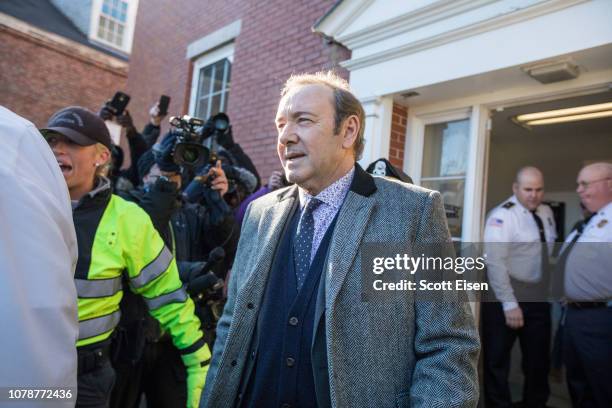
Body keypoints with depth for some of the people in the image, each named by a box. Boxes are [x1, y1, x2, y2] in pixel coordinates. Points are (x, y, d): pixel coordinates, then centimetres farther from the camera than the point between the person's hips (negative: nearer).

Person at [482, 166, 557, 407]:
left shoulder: (546, 213, 7)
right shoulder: (502, 216, -16)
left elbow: (551, 252, 18)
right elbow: (495, 263, -21)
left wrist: (554, 290, 11)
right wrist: (510, 304, -23)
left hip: (539, 299, 7)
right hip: (507, 300, -6)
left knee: (539, 360, 18)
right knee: (498, 361, 5)